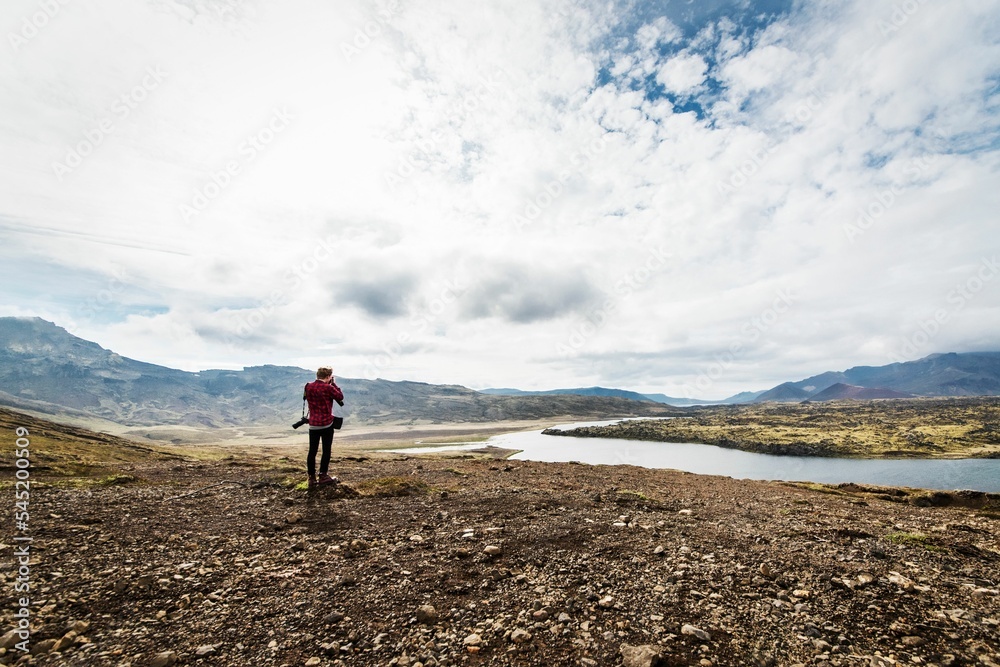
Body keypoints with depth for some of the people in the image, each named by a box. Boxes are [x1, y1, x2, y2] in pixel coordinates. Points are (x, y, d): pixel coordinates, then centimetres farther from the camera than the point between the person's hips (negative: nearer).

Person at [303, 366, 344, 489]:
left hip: (313, 424, 5)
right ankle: (323, 476, 11)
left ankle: (312, 479, 9)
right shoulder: (328, 388, -14)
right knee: (326, 450, 7)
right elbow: (340, 397, -4)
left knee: (312, 451, 6)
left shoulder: (308, 387, 3)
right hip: (327, 423, -5)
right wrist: (333, 383, 2)